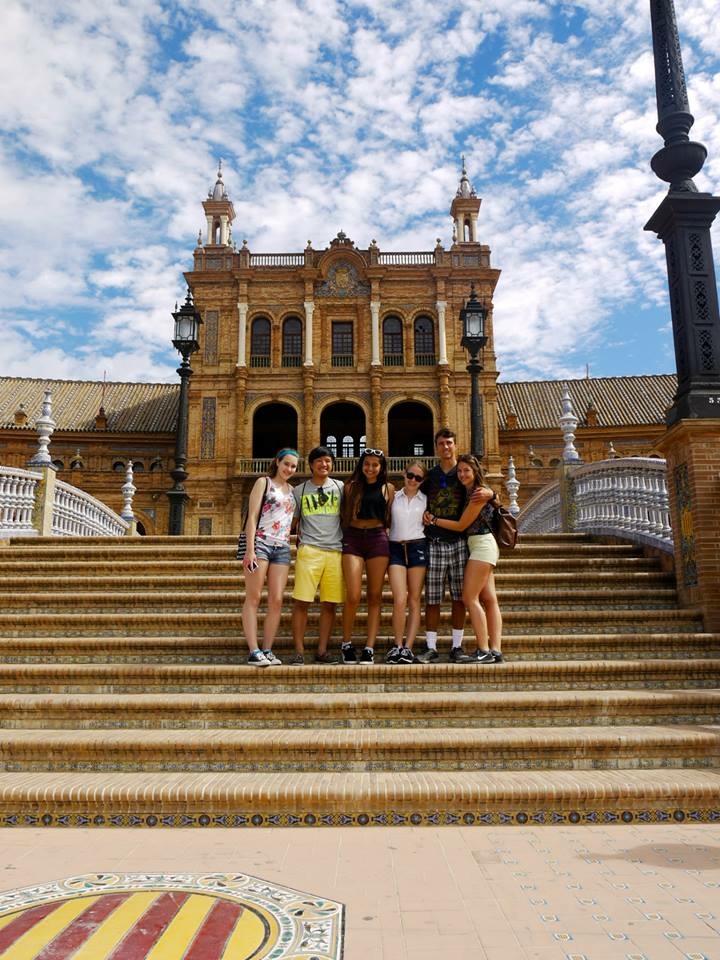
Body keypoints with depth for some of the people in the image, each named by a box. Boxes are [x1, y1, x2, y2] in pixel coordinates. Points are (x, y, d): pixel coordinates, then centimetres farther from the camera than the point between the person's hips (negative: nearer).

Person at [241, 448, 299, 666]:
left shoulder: (292, 490, 20)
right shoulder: (263, 482, 5)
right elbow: (252, 516, -3)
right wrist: (250, 549, -12)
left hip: (282, 548, 5)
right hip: (261, 543, -5)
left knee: (277, 600, -2)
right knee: (253, 598, -5)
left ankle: (267, 651, 3)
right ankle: (254, 652, -7)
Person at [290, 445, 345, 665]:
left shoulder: (340, 488, 13)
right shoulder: (300, 490, 12)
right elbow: (293, 521, 17)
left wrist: (347, 542, 9)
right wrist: (299, 539, 4)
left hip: (335, 550, 1)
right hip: (309, 549, -1)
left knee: (330, 604, 1)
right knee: (301, 601, -6)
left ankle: (322, 650, 10)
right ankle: (299, 651, 1)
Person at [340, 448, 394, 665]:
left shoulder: (388, 489, 9)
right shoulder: (351, 487, 8)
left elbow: (390, 518, 13)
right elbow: (344, 516, 11)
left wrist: (385, 536, 2)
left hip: (378, 539, 1)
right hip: (353, 538, -1)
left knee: (374, 596, 1)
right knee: (353, 596, -10)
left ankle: (369, 648, 6)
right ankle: (347, 644, 9)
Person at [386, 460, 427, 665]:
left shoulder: (426, 500, 11)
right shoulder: (393, 497, 10)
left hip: (417, 547, 1)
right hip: (396, 548, -1)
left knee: (414, 600, 0)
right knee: (400, 600, -12)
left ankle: (408, 647, 4)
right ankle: (397, 645, 2)